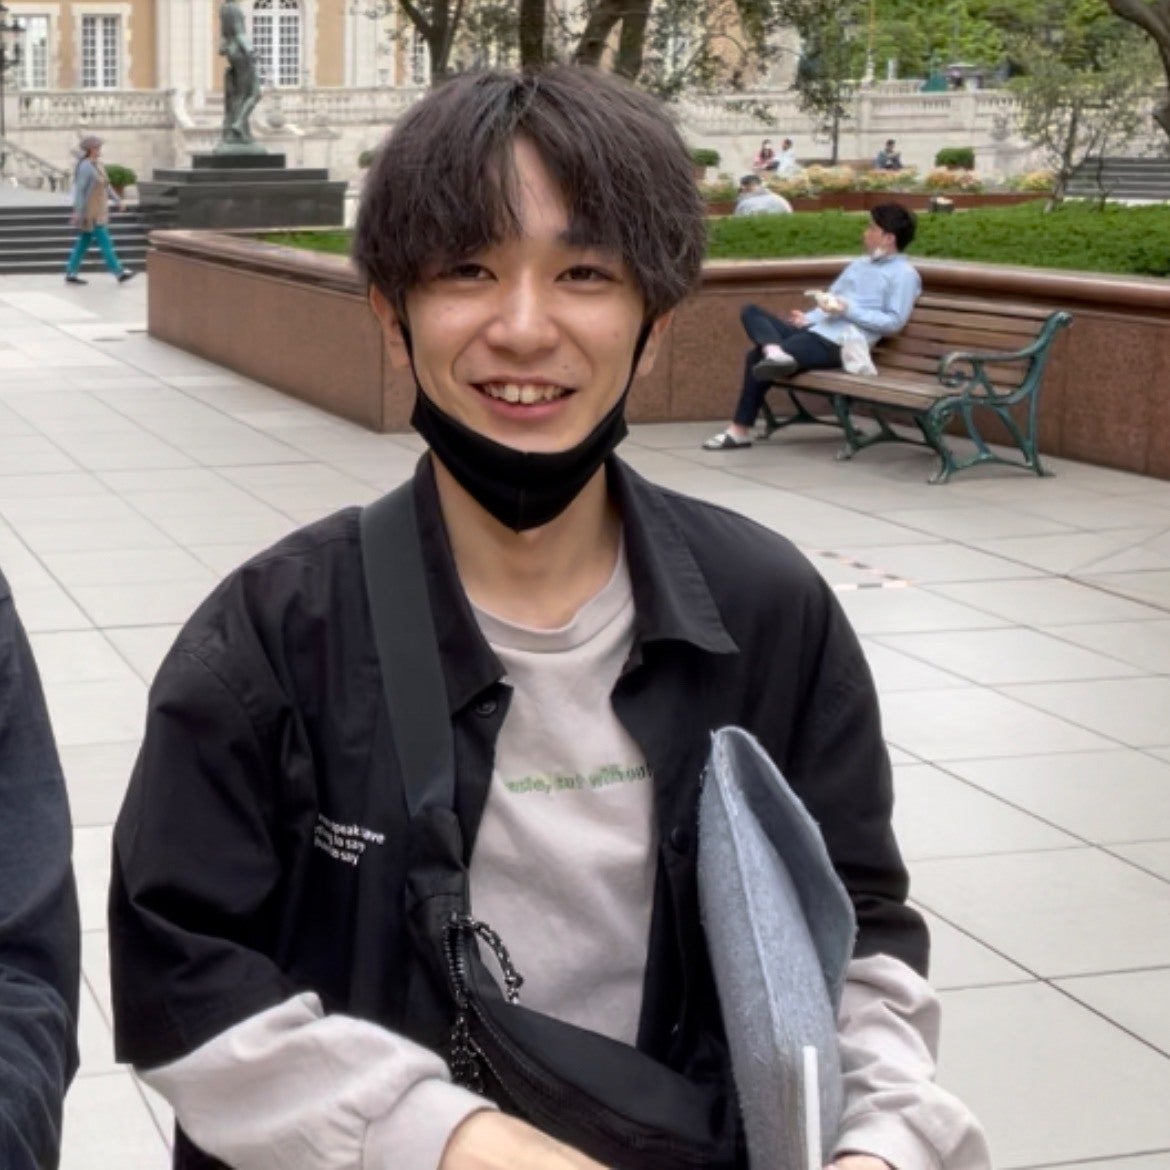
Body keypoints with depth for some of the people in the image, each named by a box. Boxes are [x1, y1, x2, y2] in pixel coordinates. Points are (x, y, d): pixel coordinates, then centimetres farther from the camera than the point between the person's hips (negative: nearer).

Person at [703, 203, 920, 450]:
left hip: (836, 345, -9)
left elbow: (894, 322, -12)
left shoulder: (904, 273, -2)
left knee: (757, 357, -21)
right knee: (751, 312, -6)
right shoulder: (860, 264, 25)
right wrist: (808, 318, 6)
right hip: (814, 332, 9)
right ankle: (774, 353, -29)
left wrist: (848, 310, -18)